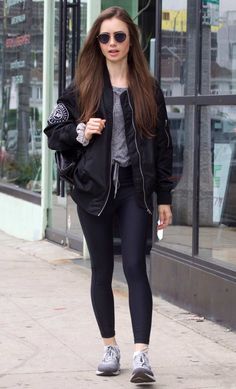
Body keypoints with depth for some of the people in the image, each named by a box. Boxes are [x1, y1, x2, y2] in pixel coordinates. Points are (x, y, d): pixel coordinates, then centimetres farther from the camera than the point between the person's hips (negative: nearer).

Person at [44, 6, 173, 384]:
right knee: (102, 269, 8)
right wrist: (81, 132, -13)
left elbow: (162, 144, 5)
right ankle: (110, 347, 21)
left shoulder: (148, 89, 4)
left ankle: (141, 354, -15)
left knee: (135, 267, -11)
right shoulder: (82, 88, 3)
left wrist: (164, 197, 3)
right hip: (94, 188, 1)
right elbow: (54, 133, 8)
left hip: (134, 188, -1)